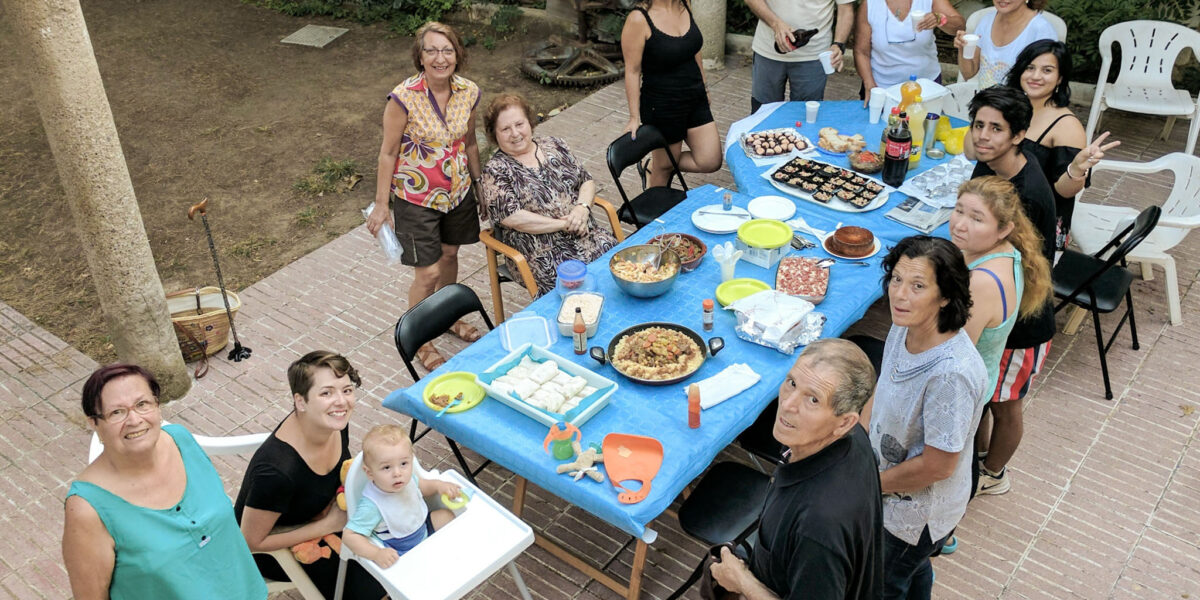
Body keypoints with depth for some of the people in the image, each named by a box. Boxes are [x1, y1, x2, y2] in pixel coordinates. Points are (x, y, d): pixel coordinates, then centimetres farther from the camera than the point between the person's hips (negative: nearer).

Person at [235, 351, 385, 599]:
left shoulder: (335, 424, -19)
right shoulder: (277, 470, -40)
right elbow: (252, 542, -26)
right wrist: (328, 525, -23)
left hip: (316, 516, 6)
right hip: (272, 544, -6)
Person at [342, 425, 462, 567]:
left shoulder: (406, 478, -16)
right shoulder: (371, 506, -36)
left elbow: (421, 486, 8)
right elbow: (349, 535, -35)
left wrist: (438, 485, -11)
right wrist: (376, 554, -47)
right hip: (400, 552, -6)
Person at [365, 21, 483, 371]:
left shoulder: (468, 93, -8)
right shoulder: (404, 98, -23)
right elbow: (388, 153, -14)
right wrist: (381, 206, -10)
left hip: (457, 191, 5)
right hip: (416, 197, -5)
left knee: (449, 255, 22)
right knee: (428, 273, -1)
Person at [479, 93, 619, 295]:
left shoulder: (554, 146, 14)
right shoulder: (495, 171, -2)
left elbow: (587, 180, 16)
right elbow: (513, 219, -13)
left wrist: (582, 207, -7)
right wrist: (565, 224, -13)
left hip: (590, 237, 5)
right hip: (545, 256, -5)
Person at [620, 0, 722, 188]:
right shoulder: (639, 19, -21)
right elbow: (633, 71, -16)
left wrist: (703, 86, 19)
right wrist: (634, 117, -14)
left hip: (696, 100, 7)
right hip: (662, 107, -7)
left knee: (711, 162, 4)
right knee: (665, 167, 11)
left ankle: (653, 165, 25)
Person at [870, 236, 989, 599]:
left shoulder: (951, 374, -39)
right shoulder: (904, 327, -14)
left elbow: (937, 466, -29)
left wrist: (871, 484, -17)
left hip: (919, 510, -7)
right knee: (912, 568, 34)